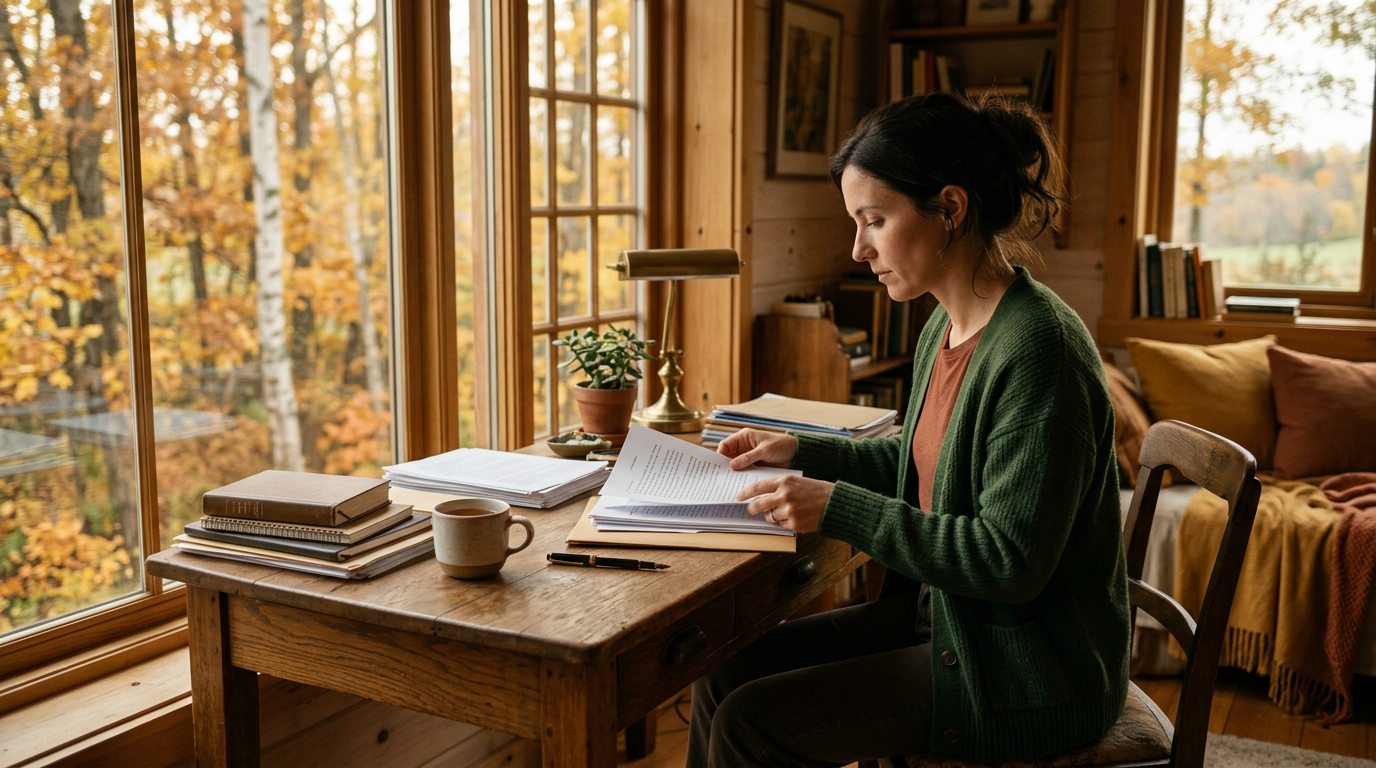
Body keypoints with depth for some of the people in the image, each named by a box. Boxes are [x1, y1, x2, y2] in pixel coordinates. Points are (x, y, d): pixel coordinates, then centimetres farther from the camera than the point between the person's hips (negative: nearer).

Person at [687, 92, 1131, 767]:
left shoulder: (1038, 347, -25)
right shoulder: (948, 326, 5)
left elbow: (1011, 559, -26)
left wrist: (841, 508, -24)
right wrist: (804, 452, 11)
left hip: (1026, 677, -9)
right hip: (941, 614, 9)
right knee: (724, 672, 3)